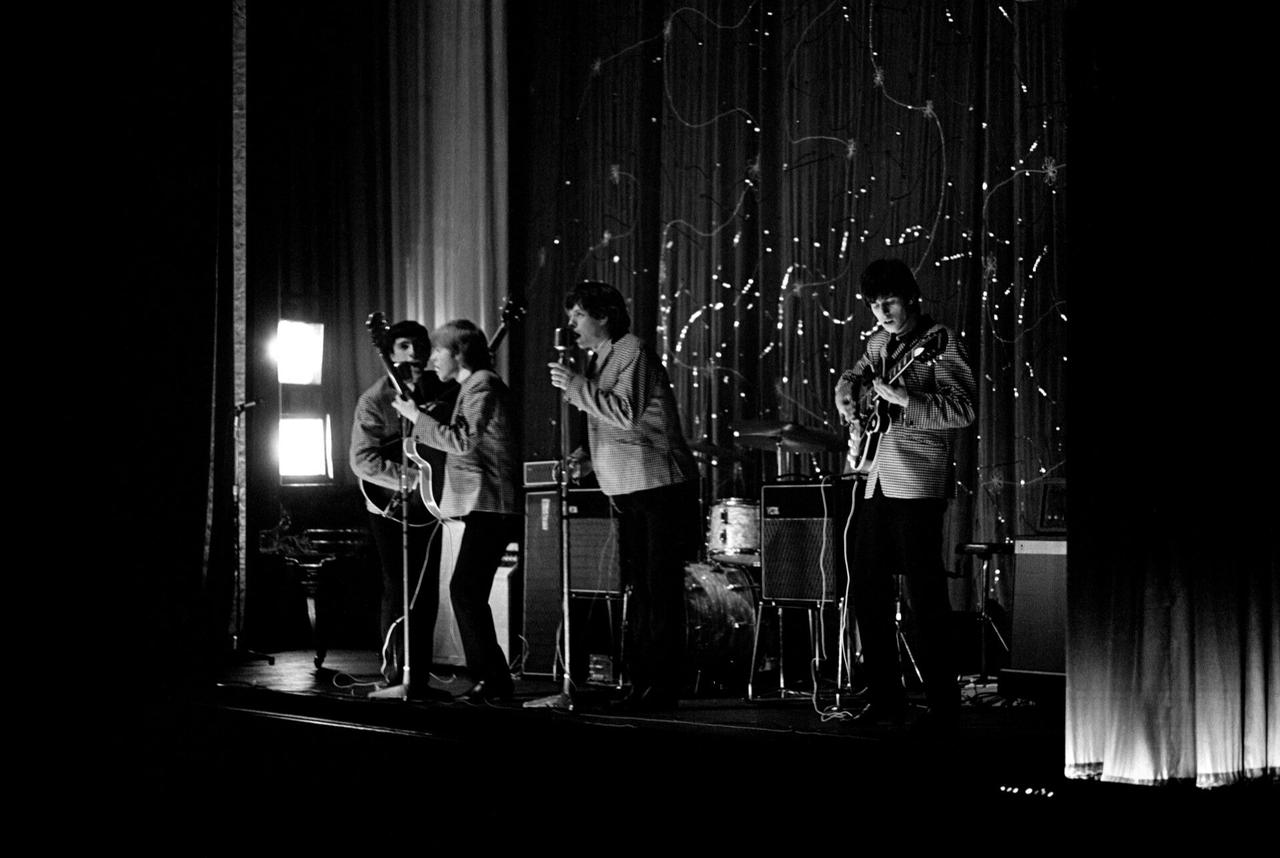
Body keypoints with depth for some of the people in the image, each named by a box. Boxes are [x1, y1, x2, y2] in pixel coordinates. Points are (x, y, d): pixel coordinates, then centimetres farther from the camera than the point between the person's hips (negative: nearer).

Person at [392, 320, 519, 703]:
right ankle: (491, 678, 13)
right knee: (468, 592, 10)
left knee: (465, 590, -14)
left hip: (488, 505, -10)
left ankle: (493, 679, -12)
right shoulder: (471, 387, 21)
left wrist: (417, 417, -13)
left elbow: (463, 440, -21)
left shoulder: (483, 384, -10)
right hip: (483, 504, 10)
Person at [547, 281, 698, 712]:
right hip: (626, 490, 10)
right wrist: (588, 458, 9)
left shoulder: (633, 351, -9)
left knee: (659, 587, -8)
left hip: (658, 486, -10)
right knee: (637, 586, 11)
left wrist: (576, 386, -18)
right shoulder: (599, 360, 17)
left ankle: (662, 685, -6)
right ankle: (639, 681, 16)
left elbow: (627, 413, -22)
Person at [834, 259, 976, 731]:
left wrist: (902, 399, -22)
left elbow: (964, 410, -14)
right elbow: (850, 379, 32)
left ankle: (943, 704, -5)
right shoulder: (880, 342, 15)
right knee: (867, 591, 8)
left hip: (917, 483, -8)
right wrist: (853, 417, 12)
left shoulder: (939, 342, -6)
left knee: (924, 595, -9)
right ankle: (884, 699, 15)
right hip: (875, 481, 8)